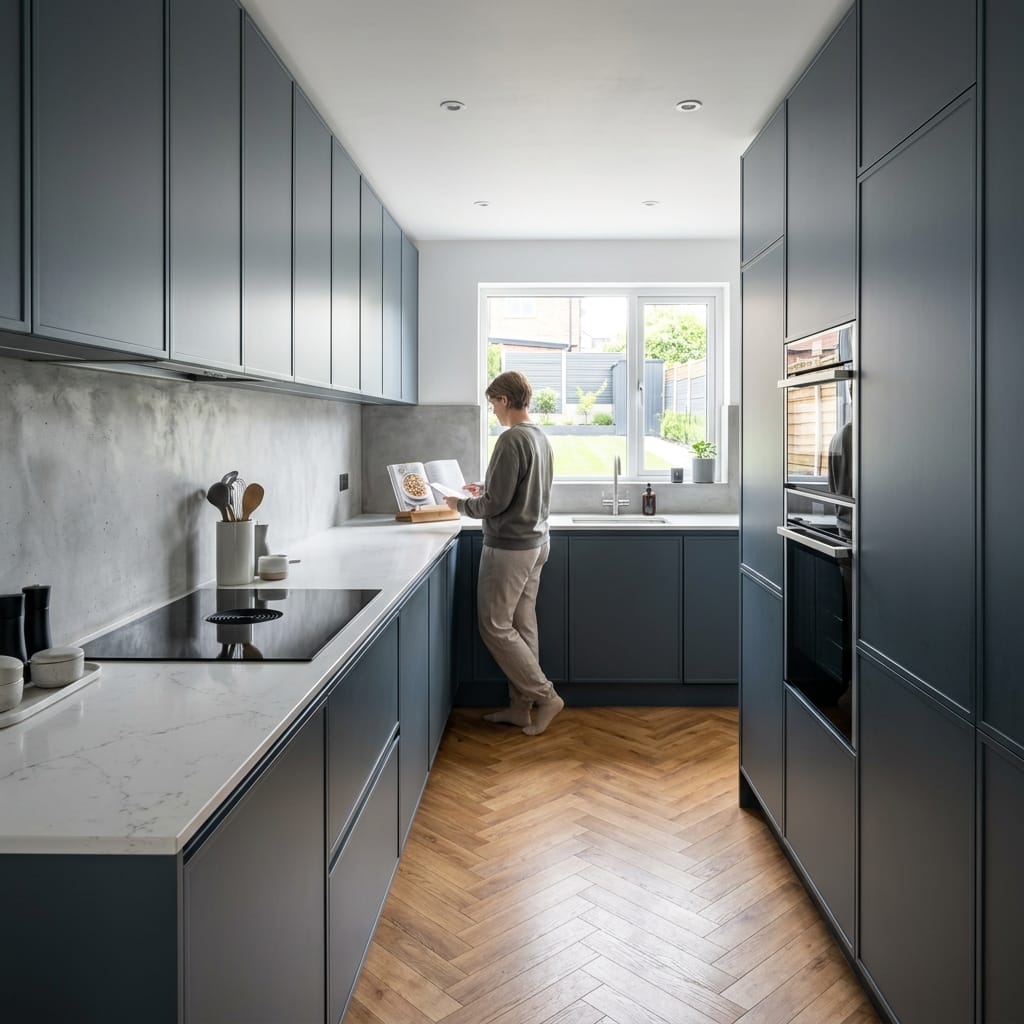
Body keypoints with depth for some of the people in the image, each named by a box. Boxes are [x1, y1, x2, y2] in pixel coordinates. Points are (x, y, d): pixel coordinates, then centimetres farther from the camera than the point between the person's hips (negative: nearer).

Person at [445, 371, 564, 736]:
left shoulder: (511, 439, -19)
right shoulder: (540, 438, 10)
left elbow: (496, 503, -20)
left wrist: (462, 504, -3)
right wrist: (484, 492, 20)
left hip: (509, 547, -9)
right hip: (536, 542, 9)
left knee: (495, 626, 1)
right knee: (522, 626, 12)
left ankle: (545, 695, 4)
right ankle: (520, 706, 18)